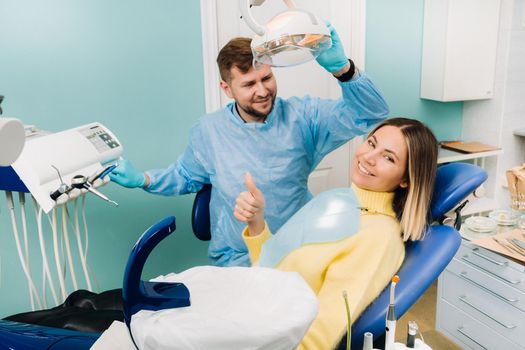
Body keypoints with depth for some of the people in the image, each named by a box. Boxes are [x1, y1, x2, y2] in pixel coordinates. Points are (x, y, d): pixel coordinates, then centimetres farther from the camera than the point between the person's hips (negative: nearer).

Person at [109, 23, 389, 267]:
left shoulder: (302, 115, -5)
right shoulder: (208, 131, 0)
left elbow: (370, 114, -11)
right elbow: (186, 177, 16)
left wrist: (341, 68, -29)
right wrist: (143, 179, 0)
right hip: (238, 259, 0)